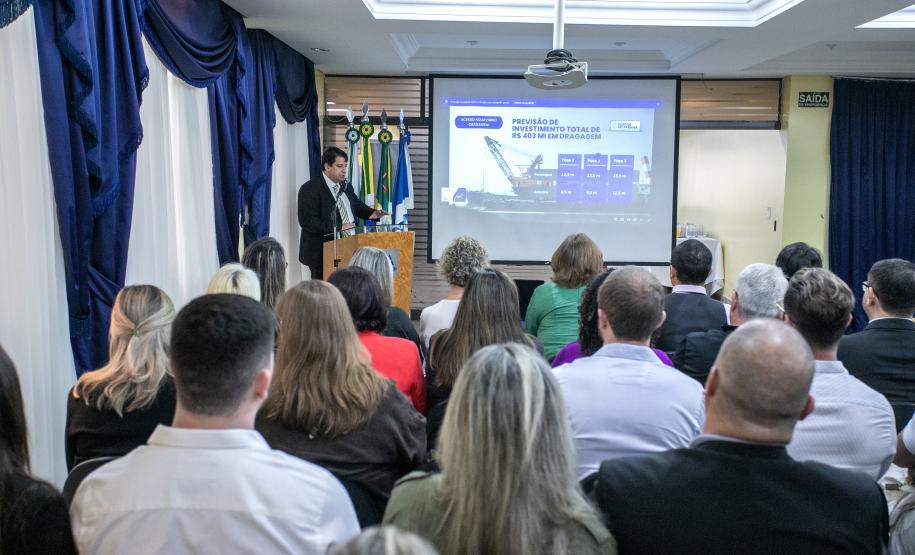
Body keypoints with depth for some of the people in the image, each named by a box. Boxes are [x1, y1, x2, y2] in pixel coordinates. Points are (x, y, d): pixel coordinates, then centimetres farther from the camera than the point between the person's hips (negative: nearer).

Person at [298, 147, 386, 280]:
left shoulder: (346, 186, 13)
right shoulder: (310, 189, -10)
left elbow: (357, 205, 29)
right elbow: (307, 221, -19)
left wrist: (371, 213, 6)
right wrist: (338, 227, -24)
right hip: (322, 253, -6)